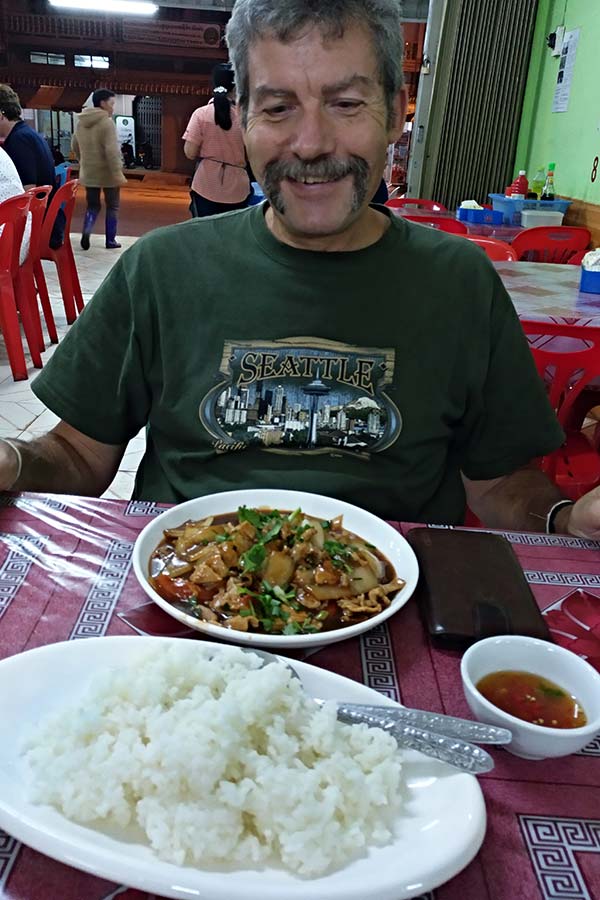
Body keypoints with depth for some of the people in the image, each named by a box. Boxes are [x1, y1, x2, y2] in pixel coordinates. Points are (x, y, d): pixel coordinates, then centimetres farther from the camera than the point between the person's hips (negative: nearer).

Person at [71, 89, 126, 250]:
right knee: (112, 206, 9)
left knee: (92, 206, 13)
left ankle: (86, 231, -12)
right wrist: (117, 173, -21)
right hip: (107, 172, -6)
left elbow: (75, 146, 17)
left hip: (89, 173, 6)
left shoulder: (80, 122, 9)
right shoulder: (106, 122, -15)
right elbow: (111, 151, -22)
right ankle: (110, 240, 12)